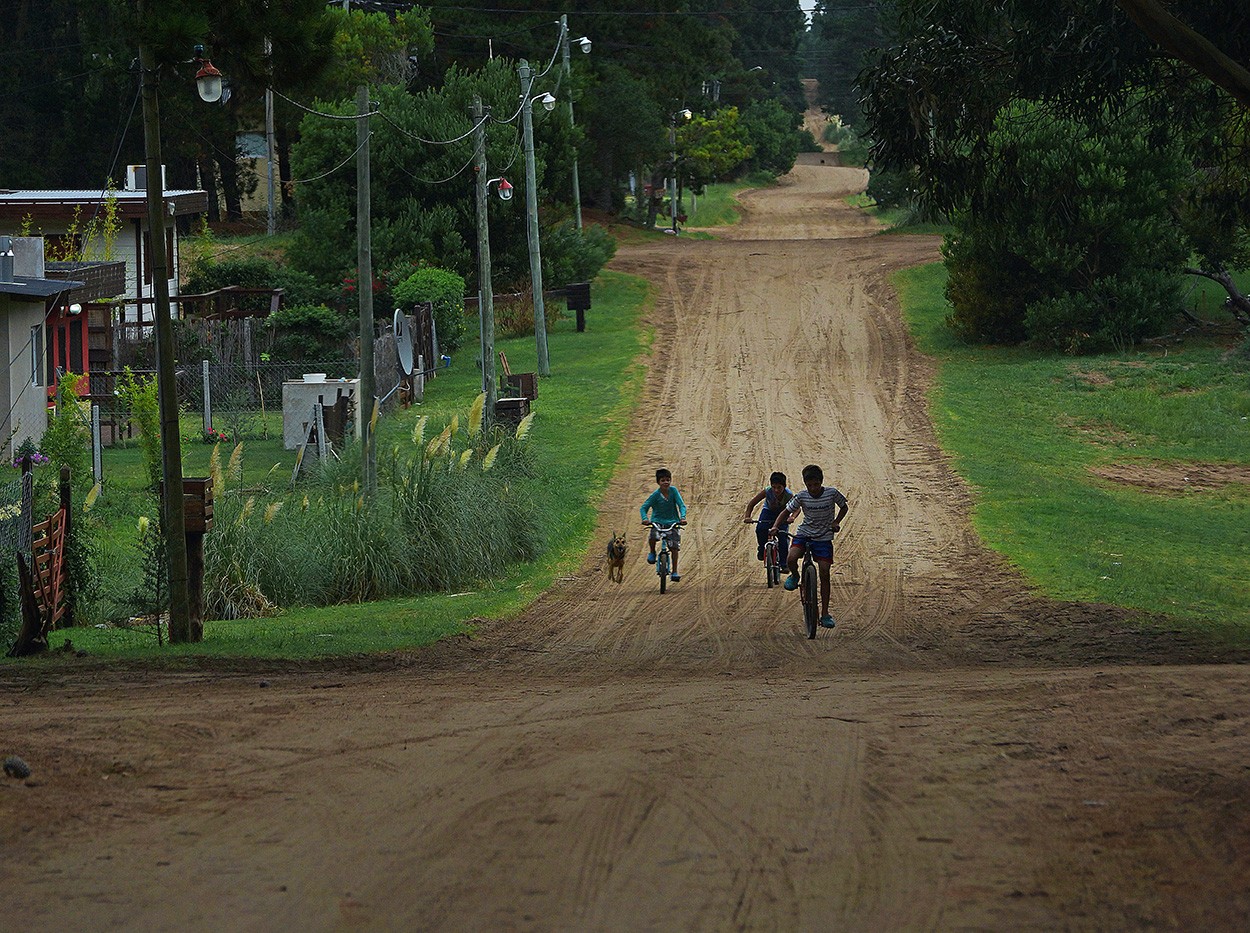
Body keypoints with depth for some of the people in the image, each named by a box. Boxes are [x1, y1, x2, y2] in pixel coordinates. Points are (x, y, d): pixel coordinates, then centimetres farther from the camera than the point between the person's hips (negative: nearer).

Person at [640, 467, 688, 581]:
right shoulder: (655, 495, -11)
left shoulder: (673, 490, -7)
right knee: (653, 536, -31)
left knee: (674, 546, -6)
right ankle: (652, 553, 1)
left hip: (672, 522, 1)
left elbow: (681, 505, -10)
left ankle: (674, 572, 5)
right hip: (657, 521, -1)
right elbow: (644, 507, -10)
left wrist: (683, 517, -28)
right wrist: (644, 518, -30)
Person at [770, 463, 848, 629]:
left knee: (824, 573, -7)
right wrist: (775, 527, -13)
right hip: (804, 534, 1)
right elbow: (787, 512, 3)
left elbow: (844, 506, 8)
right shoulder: (801, 496, -9)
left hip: (824, 538, -1)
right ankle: (794, 576, 10)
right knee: (791, 559, -28)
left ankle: (825, 614, 2)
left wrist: (836, 522, -7)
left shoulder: (832, 493, -11)